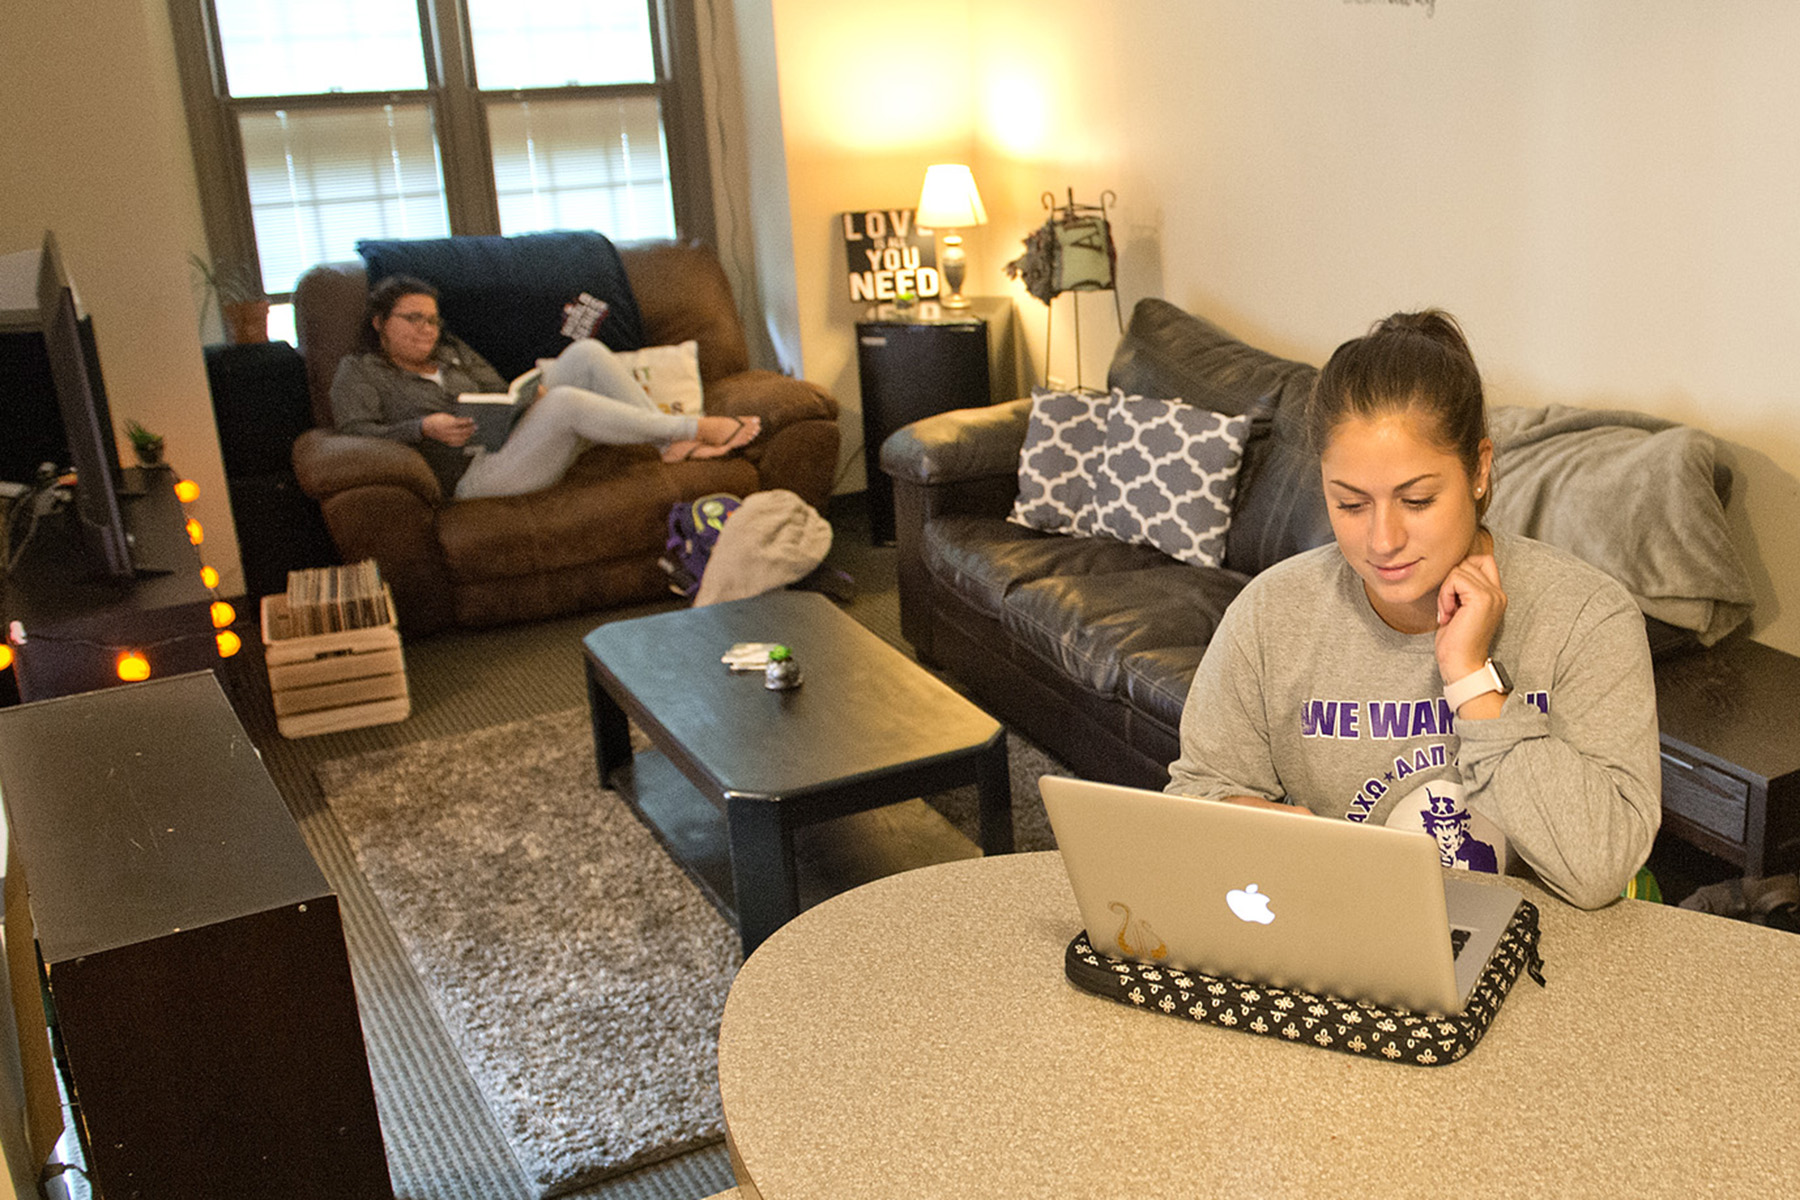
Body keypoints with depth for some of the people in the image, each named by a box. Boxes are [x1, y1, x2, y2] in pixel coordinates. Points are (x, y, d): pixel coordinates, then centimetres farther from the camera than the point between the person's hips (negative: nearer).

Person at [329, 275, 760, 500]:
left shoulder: (451, 351, 27)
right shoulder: (359, 371, 10)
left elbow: (501, 397, 21)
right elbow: (356, 432, -5)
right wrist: (425, 428, -19)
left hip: (513, 440, 7)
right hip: (474, 475, -7)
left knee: (588, 353, -11)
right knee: (566, 403, -34)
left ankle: (674, 444, -16)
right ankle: (693, 428, -22)